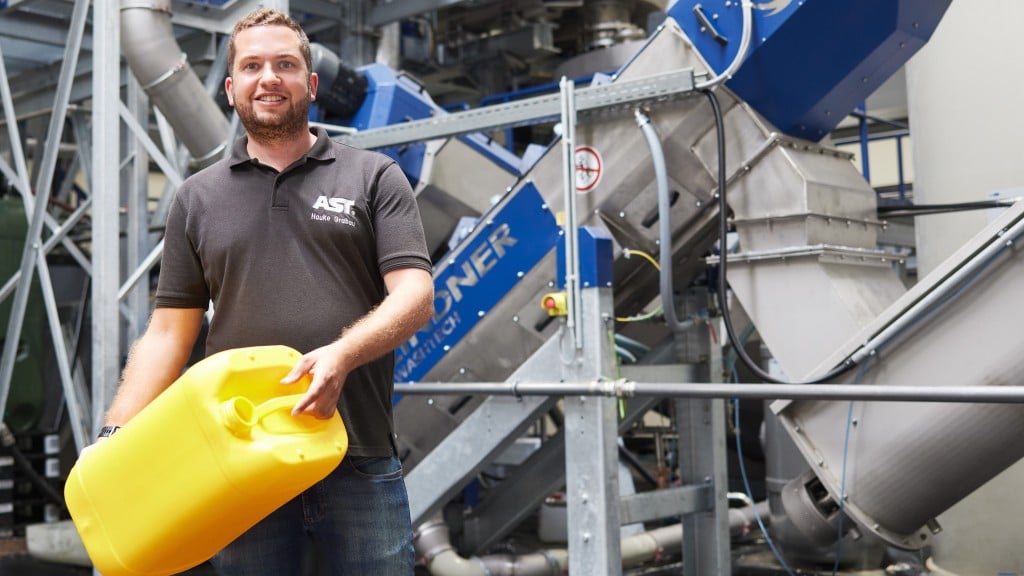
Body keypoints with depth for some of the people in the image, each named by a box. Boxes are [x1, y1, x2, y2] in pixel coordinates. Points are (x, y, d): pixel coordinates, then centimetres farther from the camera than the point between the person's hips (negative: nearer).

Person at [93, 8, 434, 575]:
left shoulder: (374, 177, 5)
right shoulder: (197, 198, 12)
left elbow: (415, 296, -4)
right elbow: (168, 332, 10)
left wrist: (342, 354, -23)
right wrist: (115, 440, -2)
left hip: (361, 461, -2)